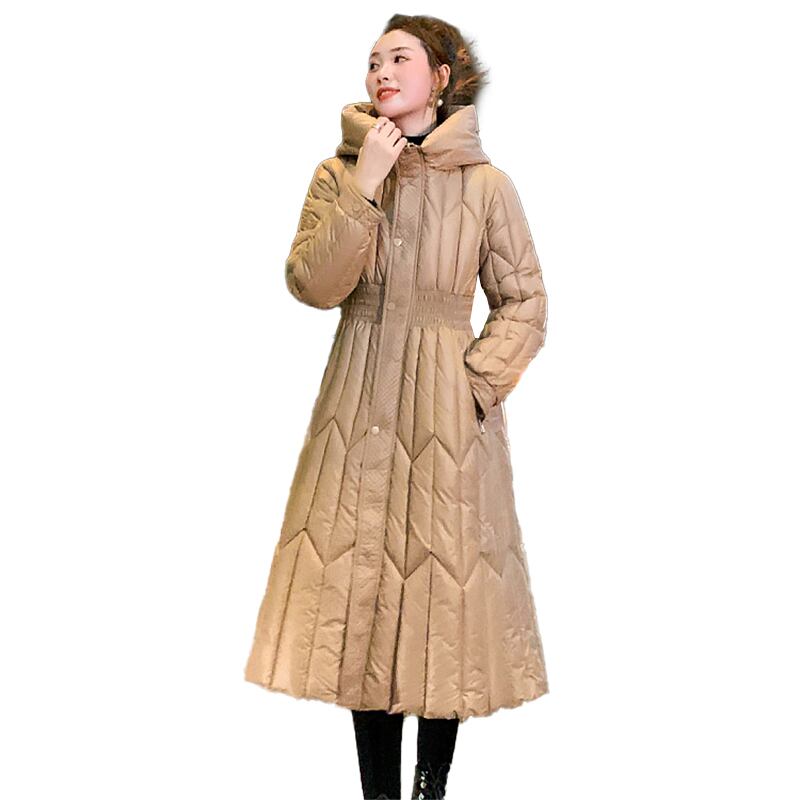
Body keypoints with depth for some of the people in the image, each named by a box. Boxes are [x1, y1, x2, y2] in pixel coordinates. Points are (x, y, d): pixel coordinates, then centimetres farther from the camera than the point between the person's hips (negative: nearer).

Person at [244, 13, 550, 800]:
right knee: (360, 582, 3)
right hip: (360, 408, 2)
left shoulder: (486, 184, 0)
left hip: (449, 412, -1)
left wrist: (477, 383, -8)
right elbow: (312, 284, -9)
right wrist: (364, 188, -15)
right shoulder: (337, 175, 4)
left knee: (447, 593, 3)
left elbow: (525, 305, 3)